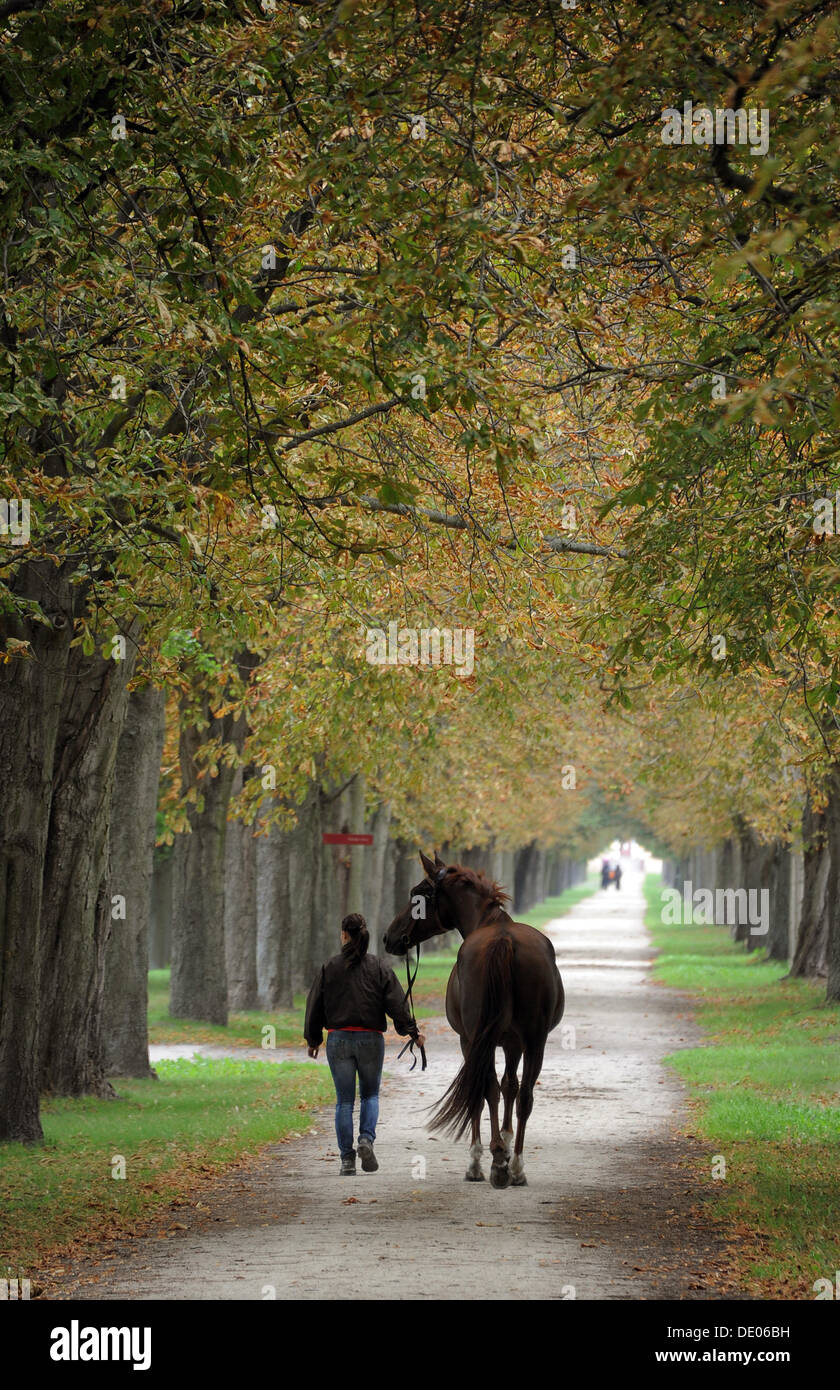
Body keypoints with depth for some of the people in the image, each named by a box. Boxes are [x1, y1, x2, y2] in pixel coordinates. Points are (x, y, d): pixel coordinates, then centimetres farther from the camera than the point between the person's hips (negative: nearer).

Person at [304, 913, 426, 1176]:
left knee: (344, 1100, 5)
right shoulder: (379, 967, -1)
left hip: (339, 1039, 0)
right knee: (370, 1094, 16)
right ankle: (367, 1139, -8)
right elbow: (397, 1003, -4)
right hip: (371, 1039, 0)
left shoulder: (329, 968, 0)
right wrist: (413, 1032, 6)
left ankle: (347, 1159, 2)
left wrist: (313, 1040, 16)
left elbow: (315, 1006, 4)